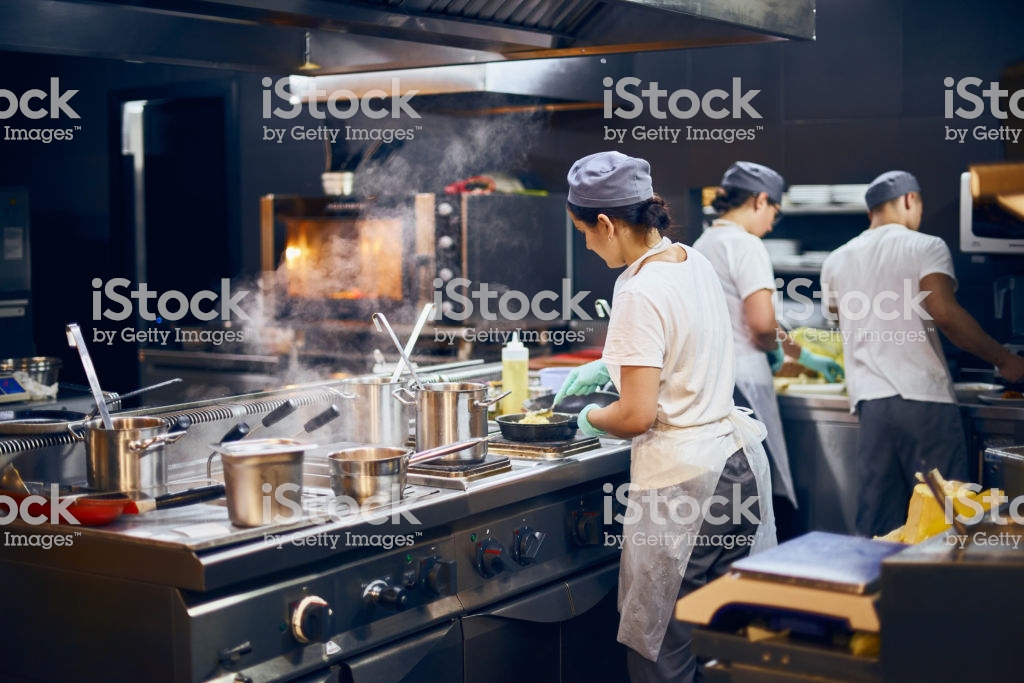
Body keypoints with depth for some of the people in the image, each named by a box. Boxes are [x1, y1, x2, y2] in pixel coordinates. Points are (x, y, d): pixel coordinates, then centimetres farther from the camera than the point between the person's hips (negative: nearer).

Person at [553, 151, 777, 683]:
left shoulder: (640, 293, -19)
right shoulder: (695, 262, 7)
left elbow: (636, 416, -20)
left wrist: (591, 418, 0)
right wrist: (607, 365, 26)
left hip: (681, 482, -9)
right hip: (739, 462, 9)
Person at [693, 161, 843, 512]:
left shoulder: (702, 244, 18)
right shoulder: (745, 245, -10)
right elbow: (762, 322, -22)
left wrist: (806, 357, 31)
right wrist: (775, 348, 2)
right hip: (741, 381, -9)